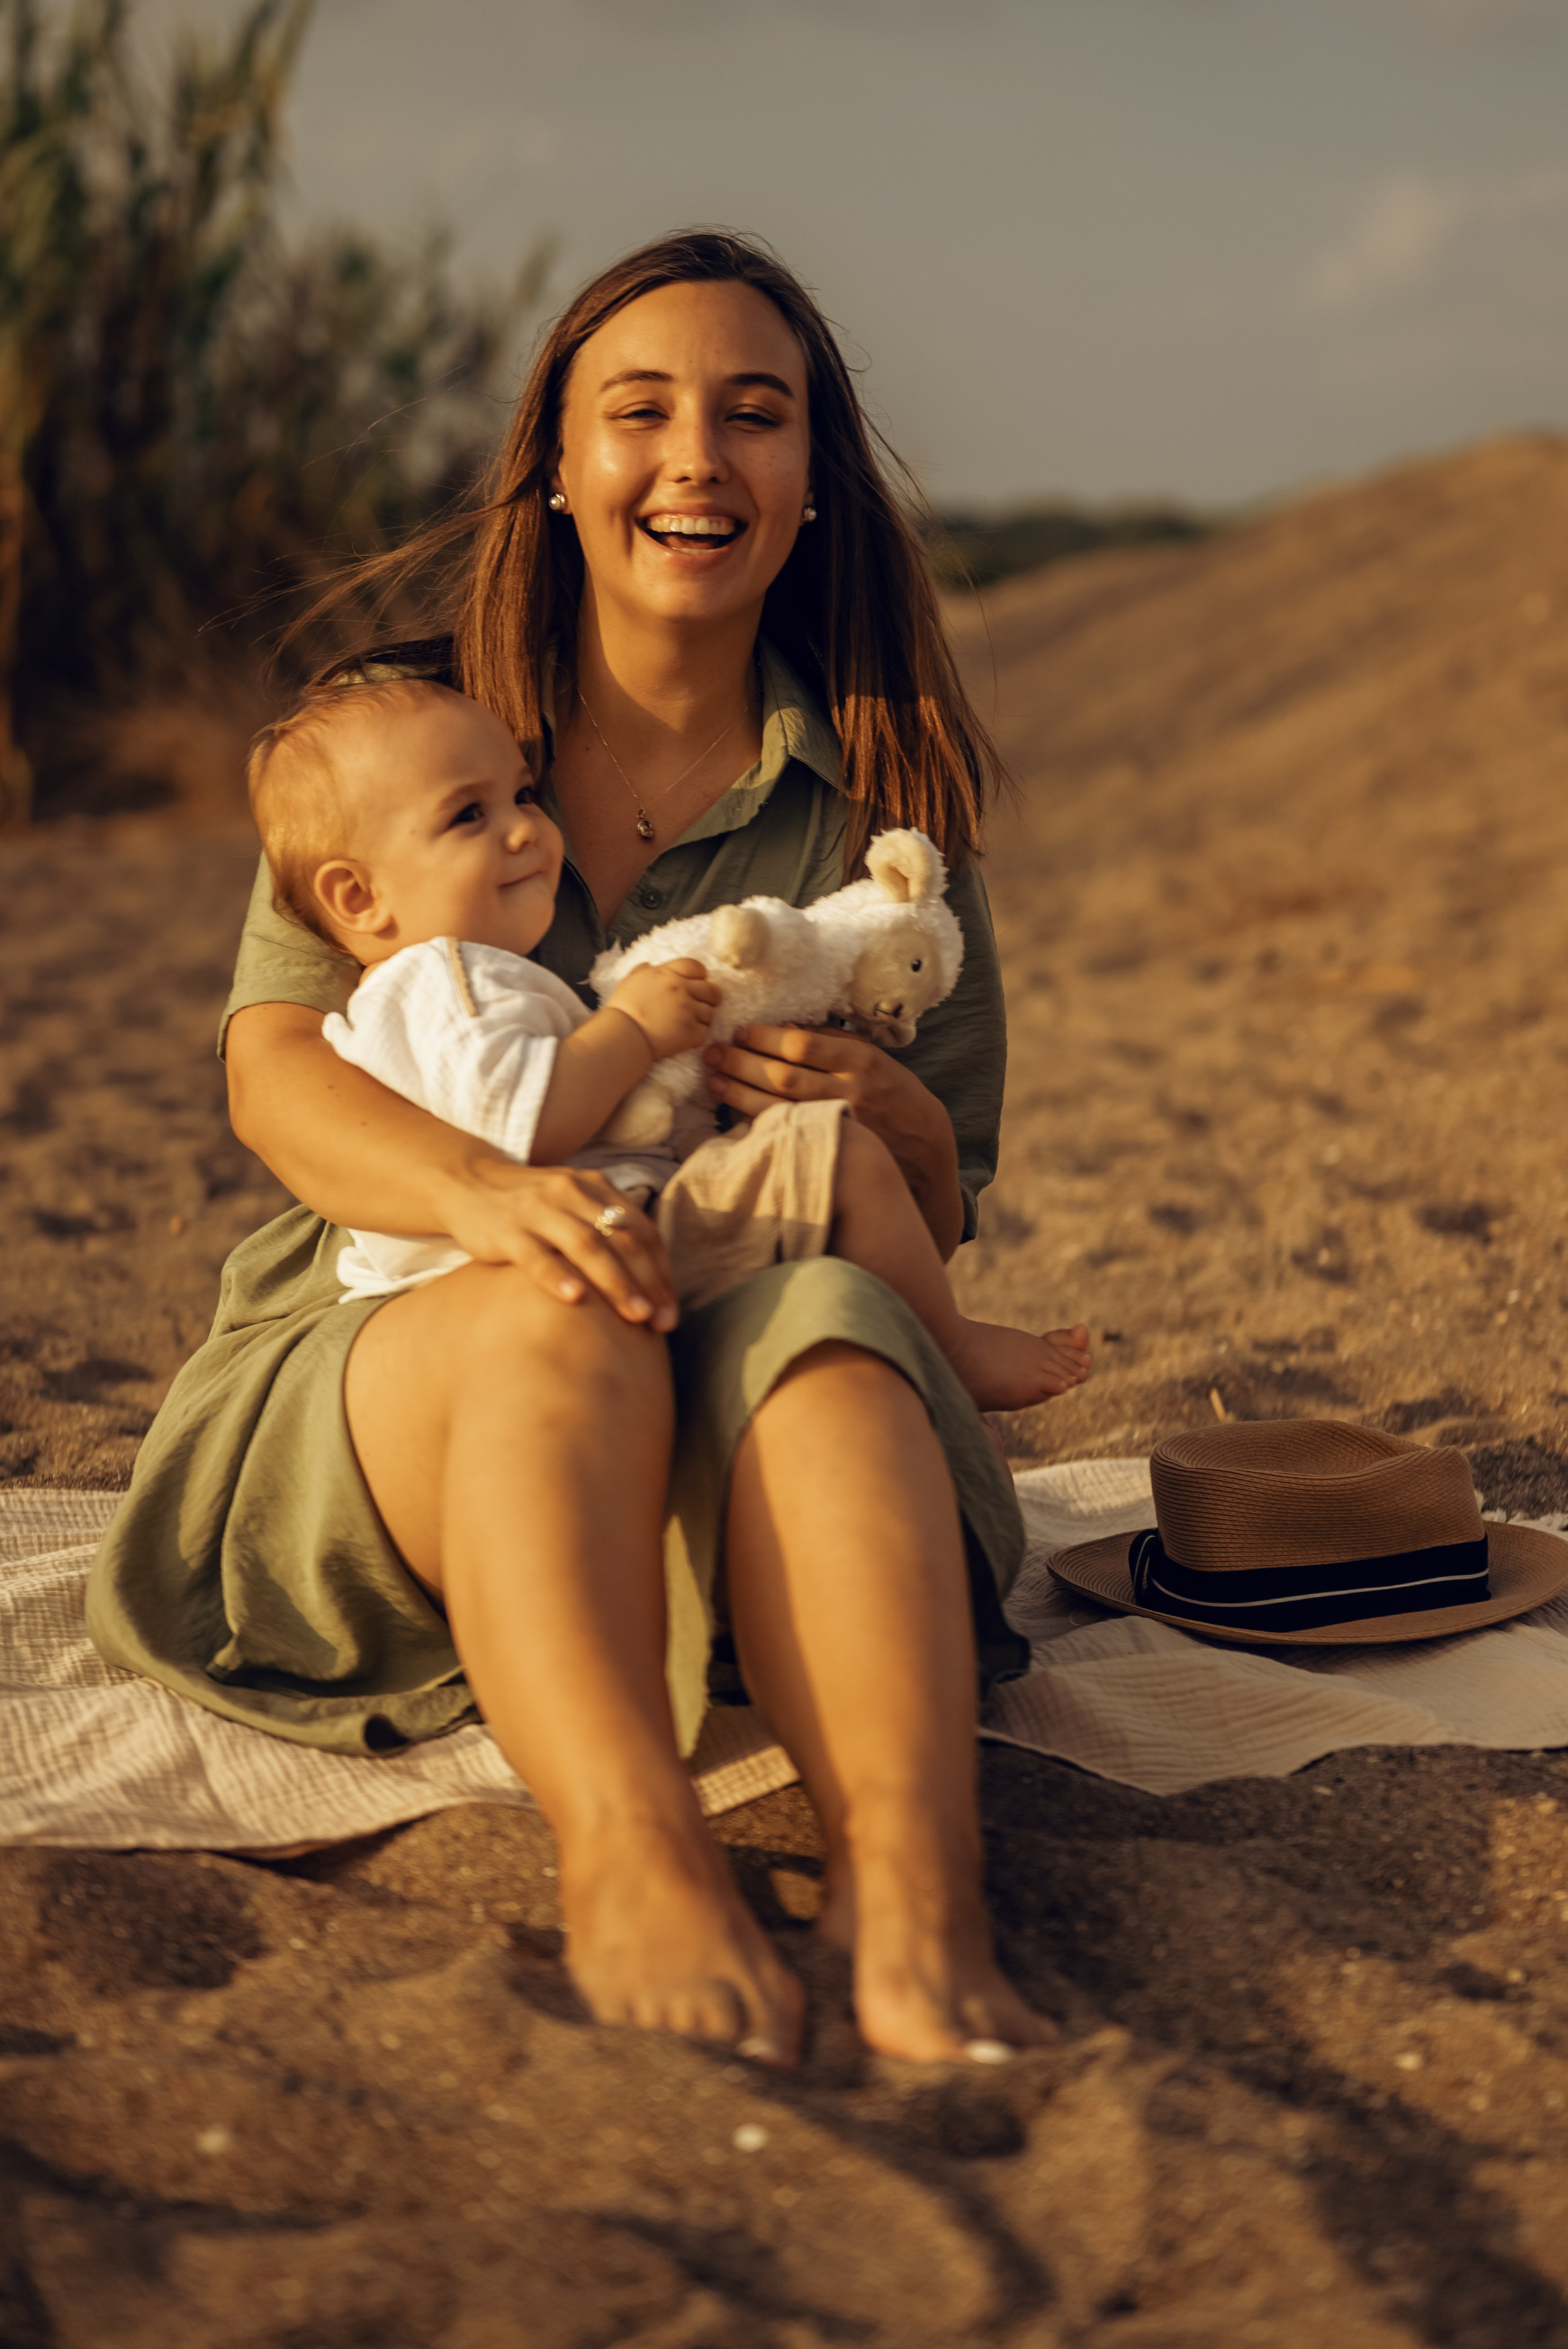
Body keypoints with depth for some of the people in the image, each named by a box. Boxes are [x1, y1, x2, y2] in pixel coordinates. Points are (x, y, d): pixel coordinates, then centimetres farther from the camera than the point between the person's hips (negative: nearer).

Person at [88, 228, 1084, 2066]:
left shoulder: (876, 797, 10)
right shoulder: (403, 723, 8)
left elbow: (942, 1219, 10)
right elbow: (273, 1067, -6)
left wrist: (888, 1111, -17)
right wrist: (482, 1186, -30)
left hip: (749, 1420, 1)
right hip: (380, 1353, 0)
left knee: (830, 1329, -34)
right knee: (562, 1326, -35)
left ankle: (909, 1896, -54)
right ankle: (632, 1851, -56)